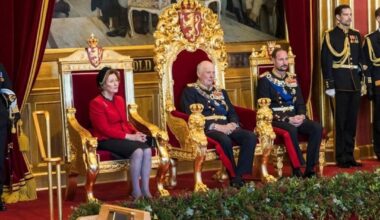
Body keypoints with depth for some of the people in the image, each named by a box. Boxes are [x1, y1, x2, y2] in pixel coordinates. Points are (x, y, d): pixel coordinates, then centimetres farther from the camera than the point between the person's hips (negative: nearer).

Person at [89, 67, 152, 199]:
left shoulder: (119, 100, 16)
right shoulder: (96, 103, -9)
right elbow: (105, 130, -15)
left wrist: (136, 133, -3)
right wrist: (129, 137, -19)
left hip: (124, 137, 7)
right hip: (106, 140, -7)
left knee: (147, 150, -24)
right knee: (137, 151, -31)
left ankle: (145, 190, -21)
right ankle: (136, 191, -22)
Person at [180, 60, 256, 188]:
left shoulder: (221, 92, 27)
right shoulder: (190, 91, 7)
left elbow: (233, 113, 21)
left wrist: (233, 124, -5)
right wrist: (217, 127, -16)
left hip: (227, 128, 6)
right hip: (206, 129, -6)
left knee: (250, 136, -23)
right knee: (225, 140, -38)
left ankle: (239, 175, -25)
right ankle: (233, 176, -24)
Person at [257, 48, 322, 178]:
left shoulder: (292, 78, 16)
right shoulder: (265, 80, -3)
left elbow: (300, 102, 16)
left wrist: (301, 115, -8)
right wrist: (287, 119, -18)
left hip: (295, 118, 6)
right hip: (276, 120, -6)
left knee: (317, 128, -21)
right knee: (291, 130, -38)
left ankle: (310, 169, -21)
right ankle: (296, 169, -28)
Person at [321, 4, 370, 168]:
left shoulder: (356, 35, 15)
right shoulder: (330, 36, -3)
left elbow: (361, 59, 17)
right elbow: (326, 61, -8)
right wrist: (329, 85, -13)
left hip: (355, 84, 5)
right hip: (341, 85, -5)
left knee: (352, 122, 8)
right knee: (341, 122, -1)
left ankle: (350, 156, 15)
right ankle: (341, 158, 5)